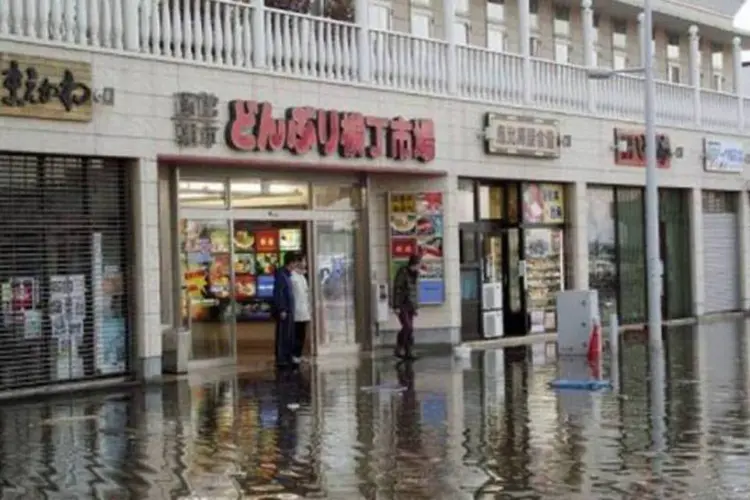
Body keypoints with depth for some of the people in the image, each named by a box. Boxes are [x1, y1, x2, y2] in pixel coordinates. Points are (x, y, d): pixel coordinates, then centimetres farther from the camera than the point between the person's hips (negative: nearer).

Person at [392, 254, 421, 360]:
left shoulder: (414, 274, 11)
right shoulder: (402, 272, -12)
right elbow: (397, 289, -14)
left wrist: (415, 307, 16)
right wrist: (396, 306, -18)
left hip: (410, 305, 7)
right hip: (401, 304, -7)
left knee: (409, 329, 3)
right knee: (407, 327, -15)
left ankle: (408, 352, 7)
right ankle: (398, 349, -4)